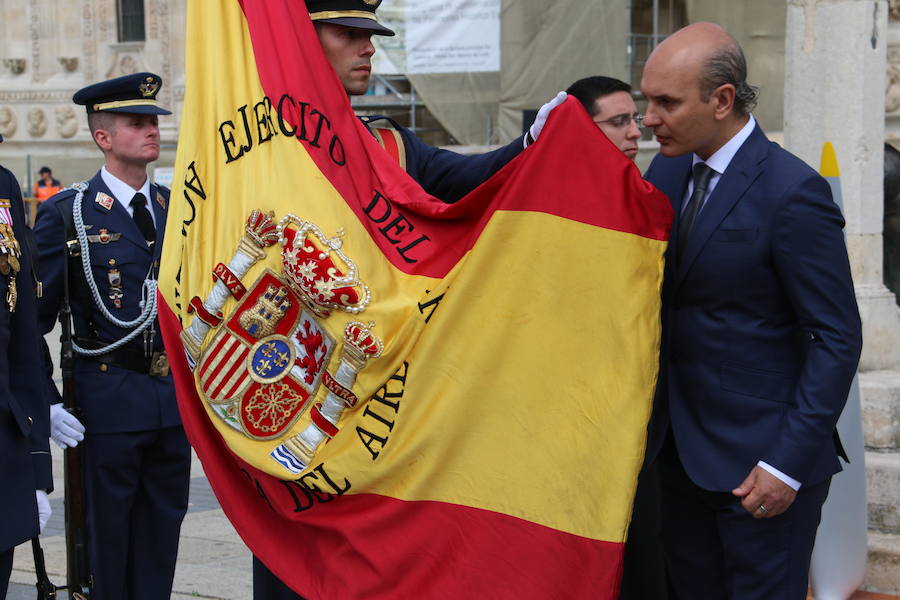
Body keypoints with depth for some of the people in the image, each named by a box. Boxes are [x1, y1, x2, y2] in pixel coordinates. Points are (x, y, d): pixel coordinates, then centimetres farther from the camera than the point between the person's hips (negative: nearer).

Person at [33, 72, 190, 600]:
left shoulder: (177, 208, 9)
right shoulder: (68, 214, -6)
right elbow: (34, 316, -6)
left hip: (176, 396, 5)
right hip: (110, 399, -4)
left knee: (163, 534, 11)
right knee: (109, 538, 4)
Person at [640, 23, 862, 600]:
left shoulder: (792, 192, -17)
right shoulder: (667, 172, 6)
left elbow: (838, 340, -16)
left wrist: (789, 464, -18)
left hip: (761, 456, -7)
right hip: (680, 445, 7)